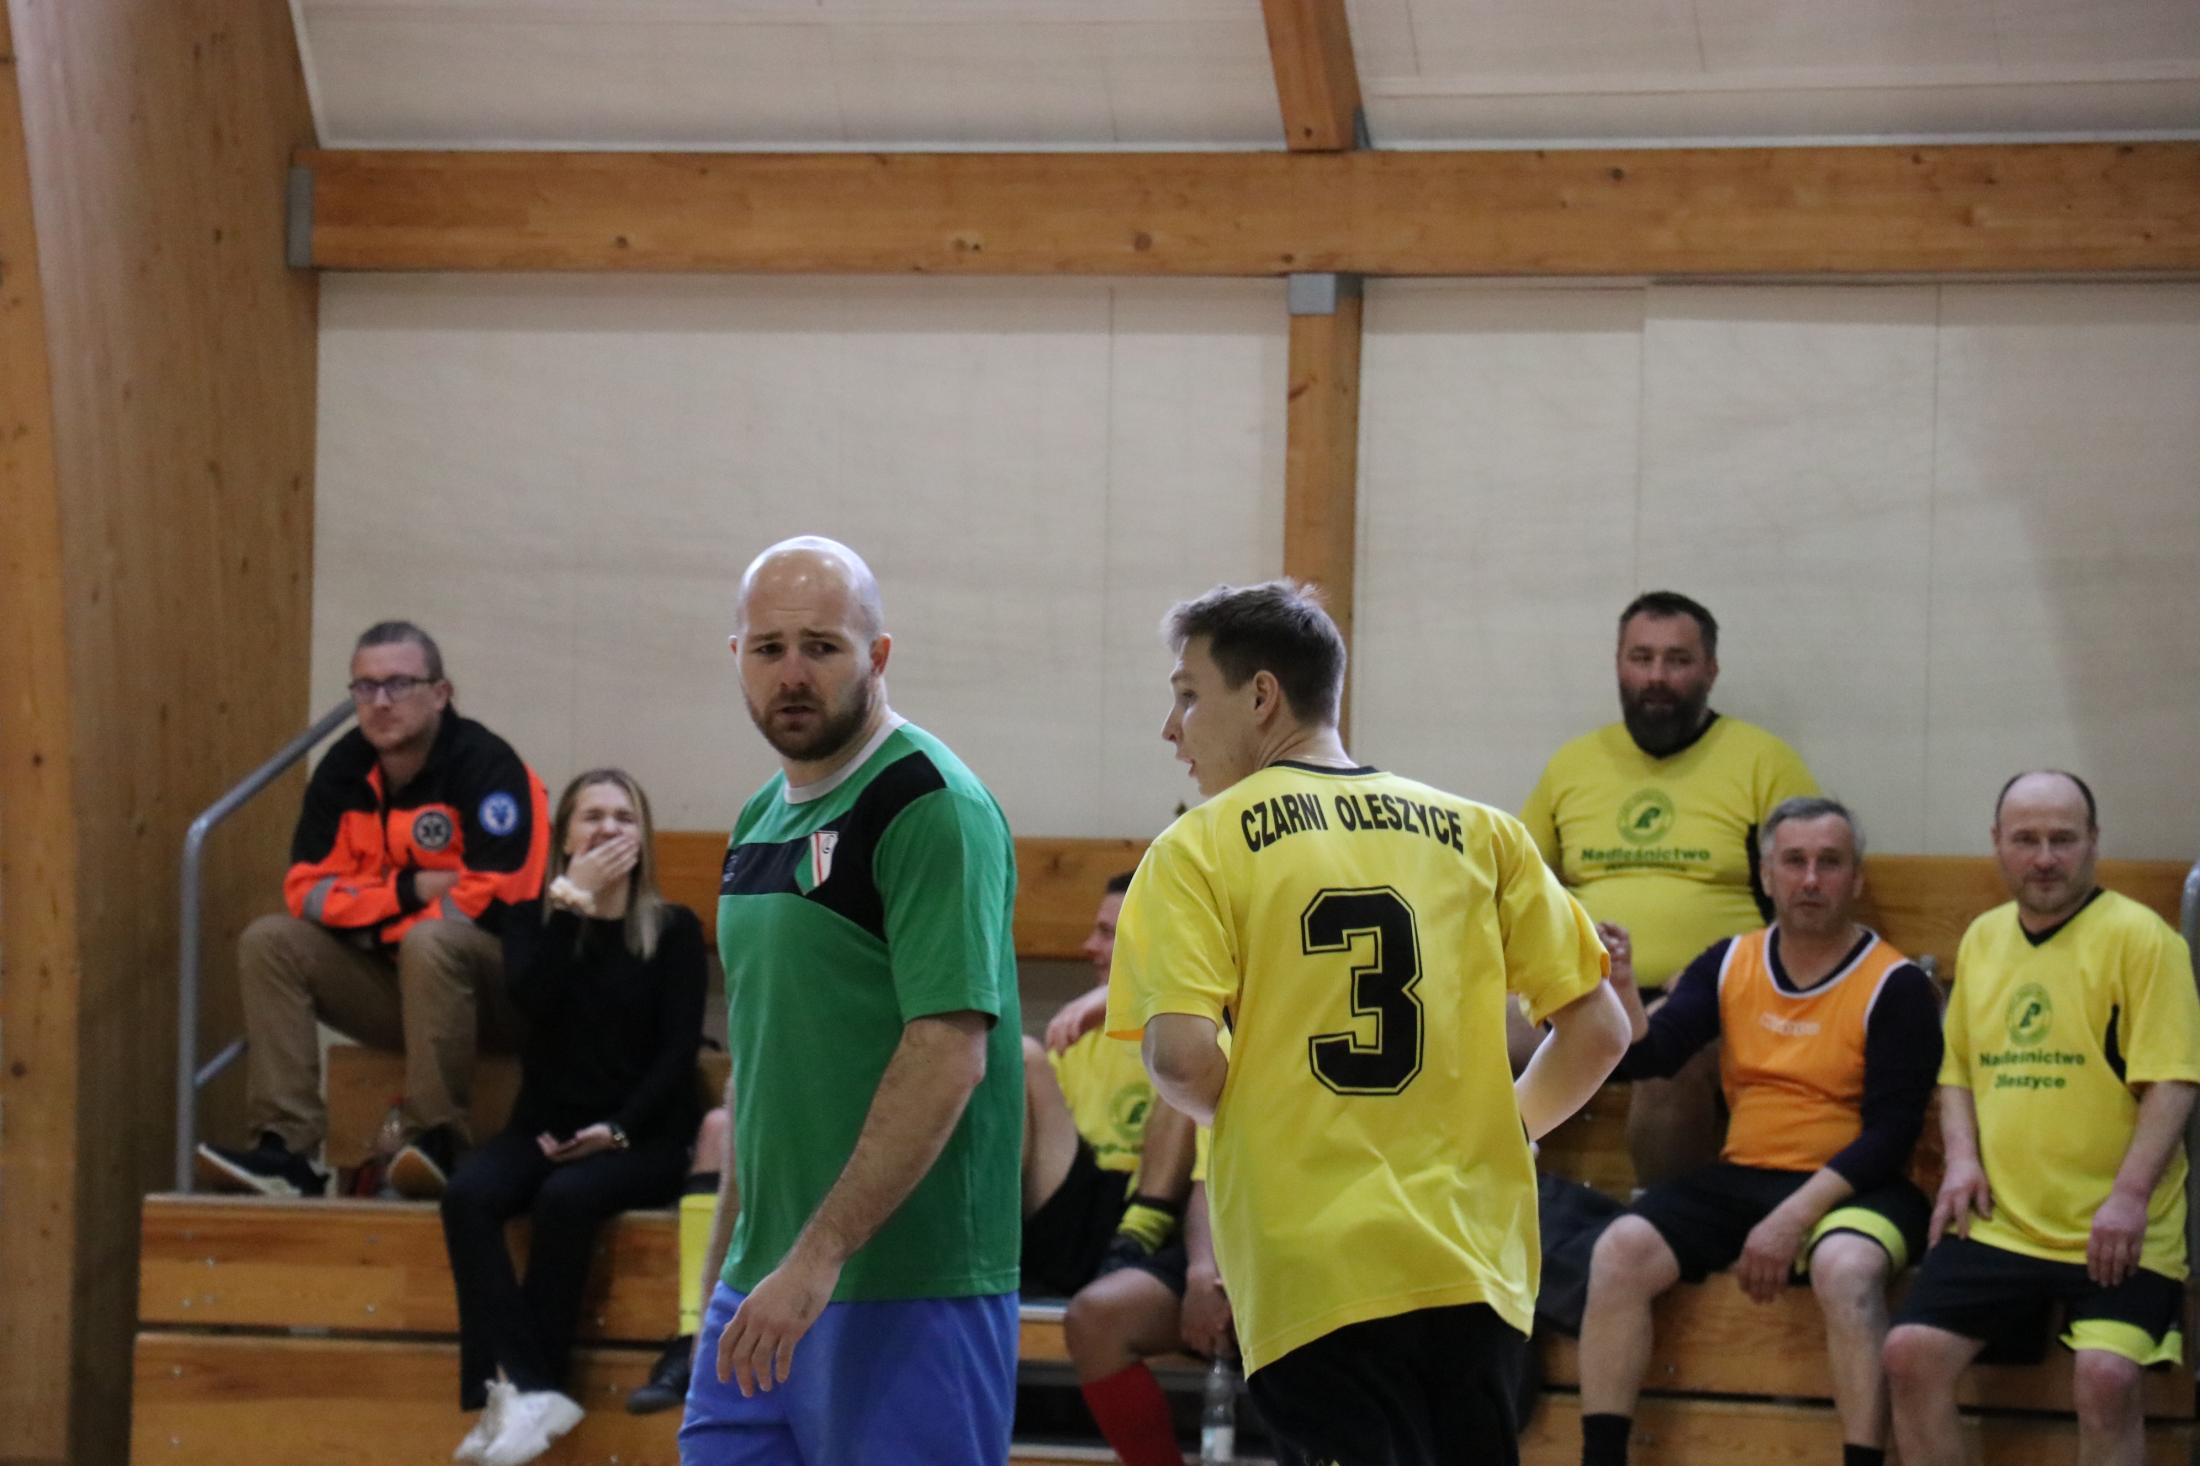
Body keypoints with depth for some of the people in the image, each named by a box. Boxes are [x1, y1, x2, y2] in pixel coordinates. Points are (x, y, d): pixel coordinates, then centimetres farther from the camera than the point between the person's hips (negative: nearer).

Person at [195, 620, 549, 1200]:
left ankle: (436, 1141, -31)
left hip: (501, 993, -6)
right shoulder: (344, 769, 3)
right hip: (394, 984, 6)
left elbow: (493, 903, -23)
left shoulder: (484, 766, -16)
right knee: (269, 942, -11)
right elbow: (308, 890, -2)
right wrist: (409, 889, -16)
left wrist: (374, 913, -13)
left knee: (433, 943, -37)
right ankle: (288, 1147, -22)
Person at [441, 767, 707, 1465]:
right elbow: (531, 997, -11)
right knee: (467, 1195, -28)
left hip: (643, 1137, -3)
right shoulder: (536, 920, 11)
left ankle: (518, 1389, -27)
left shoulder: (675, 930, 5)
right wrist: (571, 898, -10)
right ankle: (529, 1391, -37)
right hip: (545, 1126, 3)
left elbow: (679, 1049, -4)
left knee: (565, 1198, -34)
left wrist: (618, 1129, -17)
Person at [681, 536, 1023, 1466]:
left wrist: (817, 1256, -23)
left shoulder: (931, 807, -11)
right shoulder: (762, 820, 16)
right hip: (767, 1289, 8)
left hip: (907, 1293, -8)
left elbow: (949, 1055, -19)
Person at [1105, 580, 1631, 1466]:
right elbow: (1597, 1029, 8)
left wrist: (1240, 1115, 9)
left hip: (1315, 1277, -4)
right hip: (1475, 1268, 4)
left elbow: (1182, 1058, -12)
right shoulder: (1476, 833, 12)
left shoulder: (1200, 848, 0)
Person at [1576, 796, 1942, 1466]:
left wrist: (1794, 1218, -20)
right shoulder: (1729, 964, 9)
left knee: (1845, 1265, -37)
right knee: (1621, 1249, -19)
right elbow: (1647, 1055, 0)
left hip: (1850, 1186, -4)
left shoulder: (1895, 985, -5)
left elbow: (1891, 1132, -10)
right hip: (1739, 1178, 4)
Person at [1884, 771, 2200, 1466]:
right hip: (1998, 1223, 5)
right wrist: (1962, 1157, 4)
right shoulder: (1982, 939, 15)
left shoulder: (2139, 937, -5)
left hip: (2113, 1234, -5)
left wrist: (2129, 1196, -22)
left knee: (2105, 1375, -25)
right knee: (1910, 1352, -12)